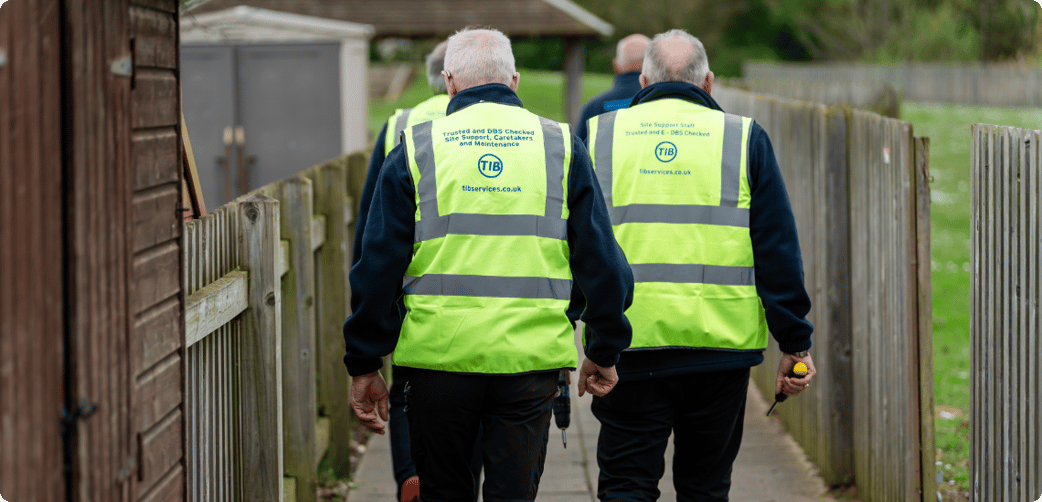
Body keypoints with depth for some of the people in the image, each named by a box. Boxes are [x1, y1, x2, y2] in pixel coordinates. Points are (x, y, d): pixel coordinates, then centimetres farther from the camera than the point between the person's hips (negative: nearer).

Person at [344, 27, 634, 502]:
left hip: (439, 353, 0)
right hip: (531, 355, 0)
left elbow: (378, 265, 2)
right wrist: (604, 351, 17)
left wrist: (364, 365, 8)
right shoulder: (560, 146, 6)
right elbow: (601, 258, 7)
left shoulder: (415, 148, 3)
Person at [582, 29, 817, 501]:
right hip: (720, 342, 0)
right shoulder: (745, 139, 4)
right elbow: (778, 252, 1)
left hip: (627, 349, 0)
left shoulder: (597, 135, 7)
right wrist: (794, 343, 5)